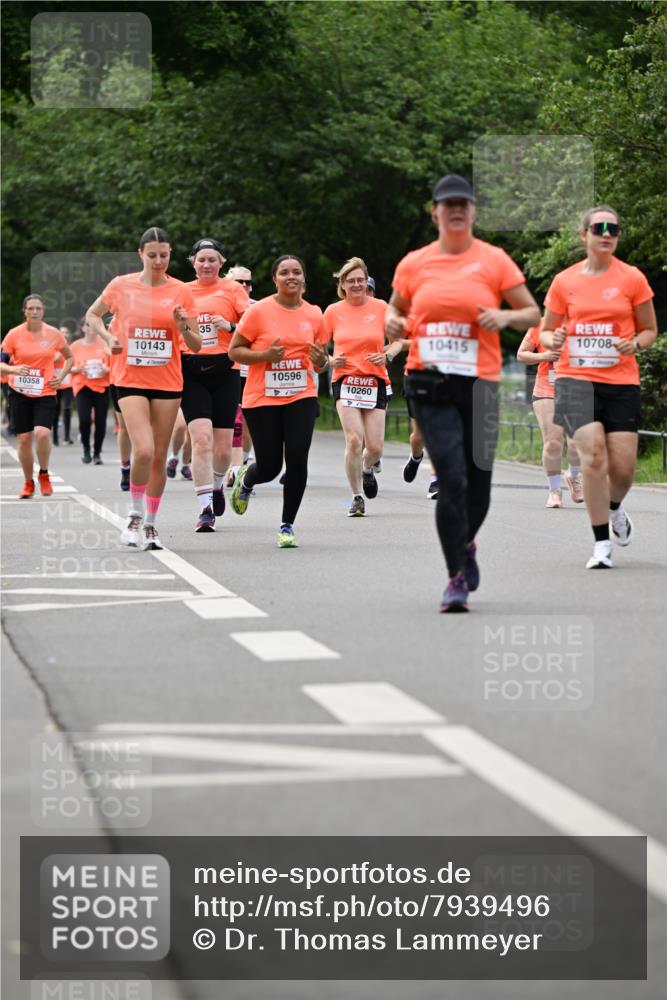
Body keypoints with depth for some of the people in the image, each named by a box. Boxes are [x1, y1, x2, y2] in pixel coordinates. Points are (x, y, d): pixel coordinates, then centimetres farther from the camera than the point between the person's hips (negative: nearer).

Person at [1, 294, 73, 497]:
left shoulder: (53, 334, 0)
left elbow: (69, 357, 17)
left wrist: (61, 376, 2)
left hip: (46, 392, -1)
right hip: (20, 393, 1)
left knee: (42, 433, -21)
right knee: (24, 439, 0)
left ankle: (44, 474, 3)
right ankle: (28, 483, 18)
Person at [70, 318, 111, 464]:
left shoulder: (105, 344, 3)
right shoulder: (76, 346, 5)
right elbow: (68, 367, 10)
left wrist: (107, 370, -12)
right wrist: (78, 369, -11)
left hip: (102, 386, 0)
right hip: (82, 386, 0)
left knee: (100, 421, -2)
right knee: (84, 420, -14)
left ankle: (97, 453, 13)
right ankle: (86, 450, 9)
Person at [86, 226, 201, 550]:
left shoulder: (181, 291, 1)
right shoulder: (121, 286, 0)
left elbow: (196, 346, 3)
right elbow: (93, 315, 17)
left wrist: (184, 328, -17)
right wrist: (108, 337, -1)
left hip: (168, 383, 2)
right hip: (131, 381, -2)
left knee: (159, 456, 5)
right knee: (143, 451, -18)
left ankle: (150, 524, 19)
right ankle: (135, 514, 3)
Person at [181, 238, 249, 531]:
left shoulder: (232, 289, 5)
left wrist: (230, 326, -18)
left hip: (225, 371, -1)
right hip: (191, 372, 1)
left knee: (223, 448, 3)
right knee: (201, 438, -16)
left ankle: (217, 484, 37)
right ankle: (206, 509, -15)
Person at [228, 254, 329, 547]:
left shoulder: (314, 314, 6)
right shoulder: (259, 311, -5)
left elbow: (321, 361, 17)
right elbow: (234, 350, -2)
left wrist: (321, 361, -7)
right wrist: (265, 355, -18)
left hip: (301, 397, 2)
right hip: (262, 399, -2)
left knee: (297, 460, -11)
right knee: (269, 468, 0)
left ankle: (287, 525, 4)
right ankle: (245, 479, 38)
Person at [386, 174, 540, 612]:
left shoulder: (494, 260, 4)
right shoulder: (414, 264, 8)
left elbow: (533, 314, 6)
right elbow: (396, 309, 22)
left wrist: (505, 316, -14)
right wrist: (394, 323, -1)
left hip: (480, 382, 1)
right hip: (430, 383, 0)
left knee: (478, 479, 5)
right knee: (451, 478, -13)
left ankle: (466, 544, 38)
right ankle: (457, 578, -6)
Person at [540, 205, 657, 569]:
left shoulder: (632, 279, 2)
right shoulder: (564, 281, 5)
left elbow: (650, 330, 10)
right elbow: (546, 331, 14)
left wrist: (635, 344, -11)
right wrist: (552, 340, -9)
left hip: (621, 381, 0)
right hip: (576, 378, 0)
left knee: (623, 466, -3)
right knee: (593, 456, -17)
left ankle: (614, 508, 35)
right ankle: (601, 544, -5)